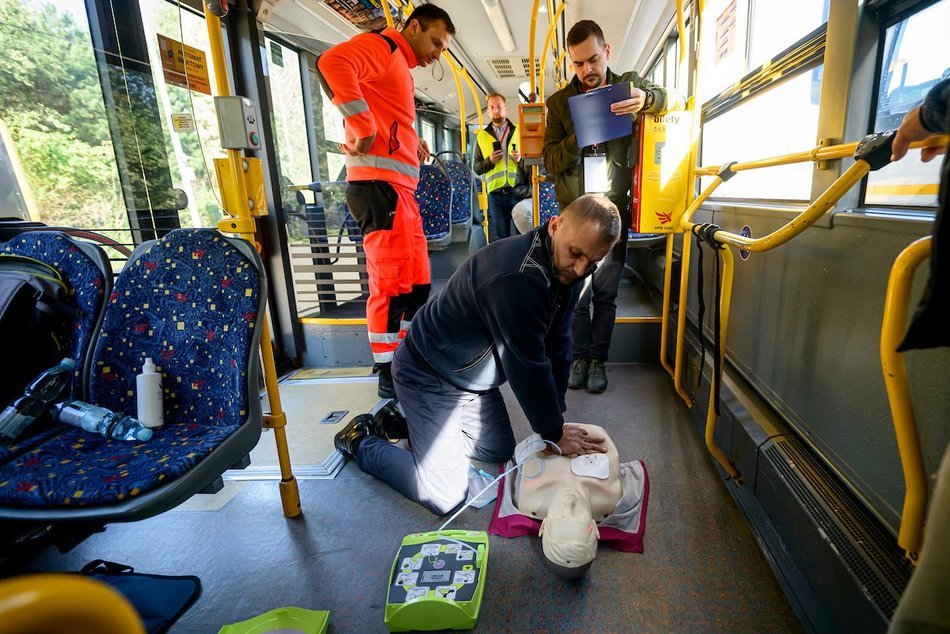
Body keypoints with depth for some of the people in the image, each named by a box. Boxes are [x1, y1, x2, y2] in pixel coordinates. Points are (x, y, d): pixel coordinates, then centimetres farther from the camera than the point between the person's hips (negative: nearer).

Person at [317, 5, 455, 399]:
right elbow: (332, 63, -21)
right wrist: (364, 129, -21)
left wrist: (412, 144, 13)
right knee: (391, 283, -8)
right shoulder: (381, 46, -1)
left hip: (400, 188, 10)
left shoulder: (402, 70, 28)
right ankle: (389, 376, 4)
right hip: (380, 185, -10)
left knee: (416, 282, 13)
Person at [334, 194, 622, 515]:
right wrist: (555, 434, -13)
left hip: (474, 377, 9)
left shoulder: (565, 269, -5)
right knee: (444, 497, -8)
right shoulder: (515, 277, -36)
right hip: (428, 376, -9)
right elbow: (527, 366, -28)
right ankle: (362, 441, 14)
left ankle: (409, 420, 30)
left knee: (500, 451, 19)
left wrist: (556, 420, 0)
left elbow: (557, 346, 0)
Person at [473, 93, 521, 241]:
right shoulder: (482, 136, 12)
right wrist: (489, 161, -8)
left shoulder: (519, 131, 10)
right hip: (495, 194, 1)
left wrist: (521, 159, -9)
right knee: (500, 237, 5)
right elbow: (476, 168, 11)